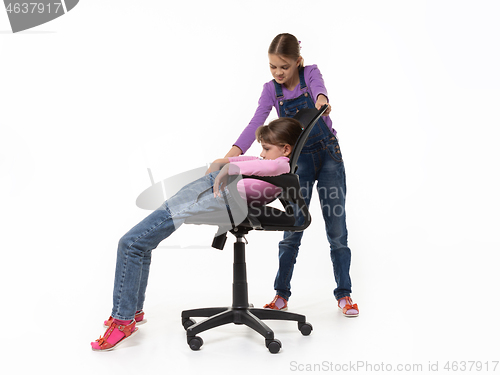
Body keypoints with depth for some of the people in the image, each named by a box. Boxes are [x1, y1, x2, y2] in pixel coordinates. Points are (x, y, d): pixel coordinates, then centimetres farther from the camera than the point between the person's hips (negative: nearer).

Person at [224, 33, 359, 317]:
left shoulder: (310, 73, -7)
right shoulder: (271, 90, -3)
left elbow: (319, 87, -31)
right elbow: (256, 123, -16)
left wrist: (321, 100, -57)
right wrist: (233, 153, -33)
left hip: (329, 156, -1)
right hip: (299, 160, 1)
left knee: (337, 229, 1)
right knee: (292, 230, 0)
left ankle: (344, 294, 12)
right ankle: (282, 294, 13)